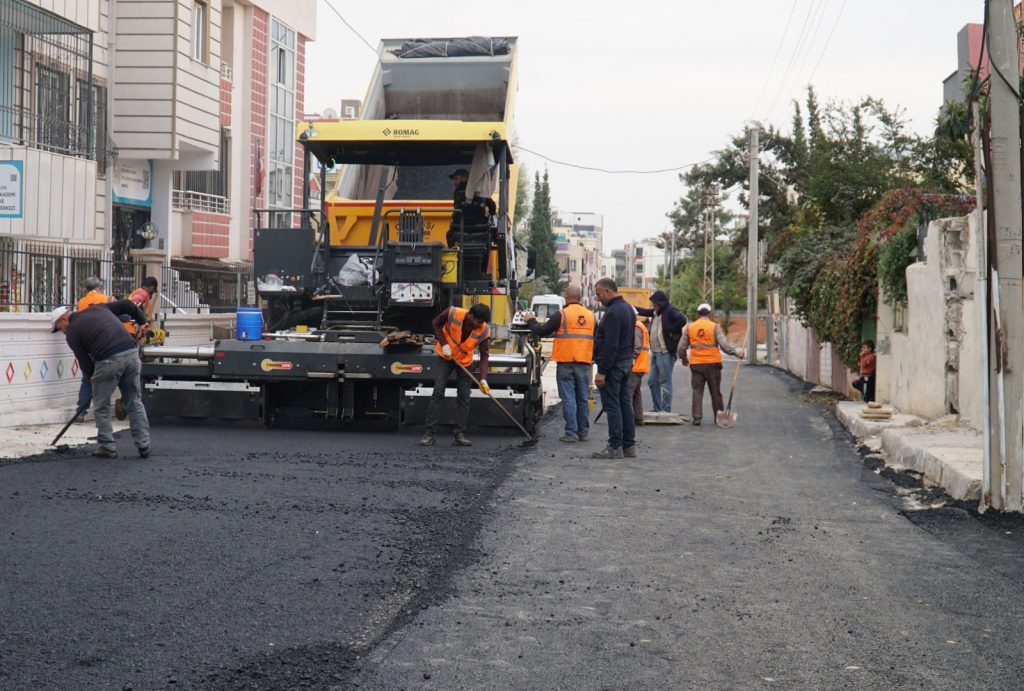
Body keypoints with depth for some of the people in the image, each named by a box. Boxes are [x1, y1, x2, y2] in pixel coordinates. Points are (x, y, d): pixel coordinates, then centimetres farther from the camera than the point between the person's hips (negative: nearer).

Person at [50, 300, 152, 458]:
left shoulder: (72, 333, 8)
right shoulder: (98, 308, 23)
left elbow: (85, 364, 9)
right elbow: (127, 305, 23)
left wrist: (90, 376, 26)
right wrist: (142, 321, 36)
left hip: (108, 361, -5)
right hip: (131, 352, 5)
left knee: (102, 408, 13)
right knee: (135, 403, 15)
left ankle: (108, 448, 14)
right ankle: (143, 445, 13)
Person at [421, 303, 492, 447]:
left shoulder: (484, 331, -24)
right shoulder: (452, 313, -29)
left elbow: (484, 355, -18)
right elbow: (436, 323, -10)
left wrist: (483, 379, -28)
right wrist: (444, 344, -20)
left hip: (465, 361, 2)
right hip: (446, 357, -2)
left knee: (464, 396, -2)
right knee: (438, 392, -9)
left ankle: (459, 434, 6)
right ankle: (429, 433, -8)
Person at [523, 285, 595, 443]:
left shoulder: (561, 315, -7)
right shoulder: (590, 316, 9)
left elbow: (542, 331, -3)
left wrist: (530, 321, 13)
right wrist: (594, 358, 26)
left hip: (566, 362, -4)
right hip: (584, 363, 4)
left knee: (568, 398, -2)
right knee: (583, 398, 10)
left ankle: (571, 433, -5)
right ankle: (583, 432, 13)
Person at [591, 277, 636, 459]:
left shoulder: (613, 312, -19)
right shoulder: (628, 308, 13)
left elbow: (610, 345, -23)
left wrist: (602, 372, -22)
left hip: (613, 364, -10)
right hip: (626, 362, 10)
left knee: (612, 405, -6)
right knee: (625, 403, 12)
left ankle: (615, 447, -4)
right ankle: (629, 445, 16)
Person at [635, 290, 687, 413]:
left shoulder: (670, 311, -12)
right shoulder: (656, 312, 15)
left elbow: (682, 319, -26)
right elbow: (644, 312, 29)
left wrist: (671, 331, -18)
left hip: (665, 352, -10)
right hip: (655, 352, 10)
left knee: (665, 381, -5)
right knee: (652, 381, 13)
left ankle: (665, 410, -1)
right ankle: (657, 409, 20)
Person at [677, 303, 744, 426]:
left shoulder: (689, 327, 5)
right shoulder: (714, 327, -3)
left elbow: (681, 347, 8)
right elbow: (723, 344, -12)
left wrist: (683, 358, 24)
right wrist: (735, 352, -2)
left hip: (696, 364, 1)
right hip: (713, 364, -1)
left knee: (697, 391, 4)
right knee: (716, 392, 9)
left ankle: (696, 418, -3)